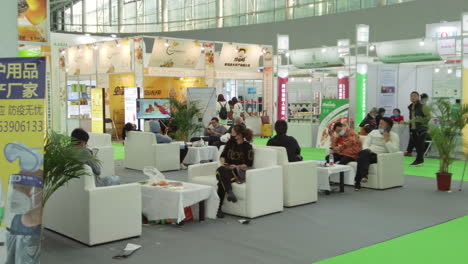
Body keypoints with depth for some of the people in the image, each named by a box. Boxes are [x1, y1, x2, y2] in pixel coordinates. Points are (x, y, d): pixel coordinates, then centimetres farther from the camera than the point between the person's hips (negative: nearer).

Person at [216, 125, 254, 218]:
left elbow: (249, 164, -1)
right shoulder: (230, 142, 16)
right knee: (220, 170, -35)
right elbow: (222, 156, 21)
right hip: (227, 169, 4)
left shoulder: (247, 146, 1)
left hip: (239, 171, -4)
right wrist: (223, 162, -1)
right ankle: (229, 192, -49)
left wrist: (237, 166, -14)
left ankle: (219, 207, -37)